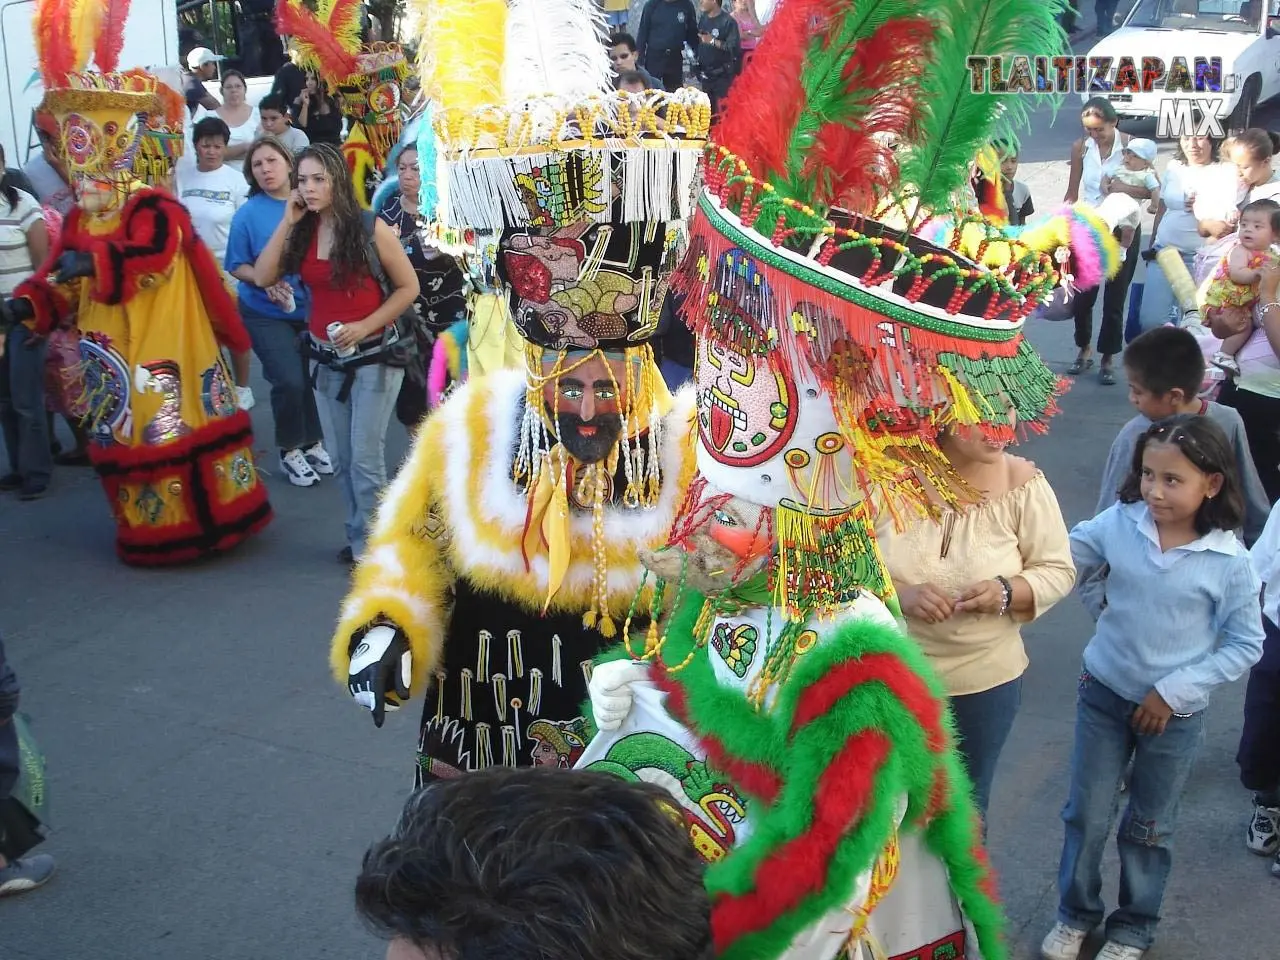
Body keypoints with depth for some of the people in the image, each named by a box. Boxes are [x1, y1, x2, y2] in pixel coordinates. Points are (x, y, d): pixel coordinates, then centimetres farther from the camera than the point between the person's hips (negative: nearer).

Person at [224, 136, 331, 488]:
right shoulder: (248, 214, -9)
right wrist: (265, 281, -21)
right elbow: (237, 266, -5)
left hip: (312, 308, 3)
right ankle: (290, 451, 13)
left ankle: (313, 443, 28)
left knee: (317, 376, 3)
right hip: (266, 313, -2)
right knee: (290, 380, -10)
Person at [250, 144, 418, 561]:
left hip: (372, 357, -5)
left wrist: (364, 326, -17)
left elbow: (408, 287, -8)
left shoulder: (370, 229, -11)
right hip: (324, 359, 5)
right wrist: (287, 223, -9)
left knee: (365, 458, -5)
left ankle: (372, 547, 5)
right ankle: (361, 537, 23)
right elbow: (263, 278, -5)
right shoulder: (302, 232, 3)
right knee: (340, 459, 10)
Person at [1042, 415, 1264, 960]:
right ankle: (1075, 915, 35)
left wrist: (1175, 691, -13)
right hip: (1103, 694, 1)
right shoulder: (1117, 524, -12)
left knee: (1149, 829, 17)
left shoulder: (1229, 561, -16)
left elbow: (1244, 644, -9)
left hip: (1175, 712, -1)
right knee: (1086, 815, 12)